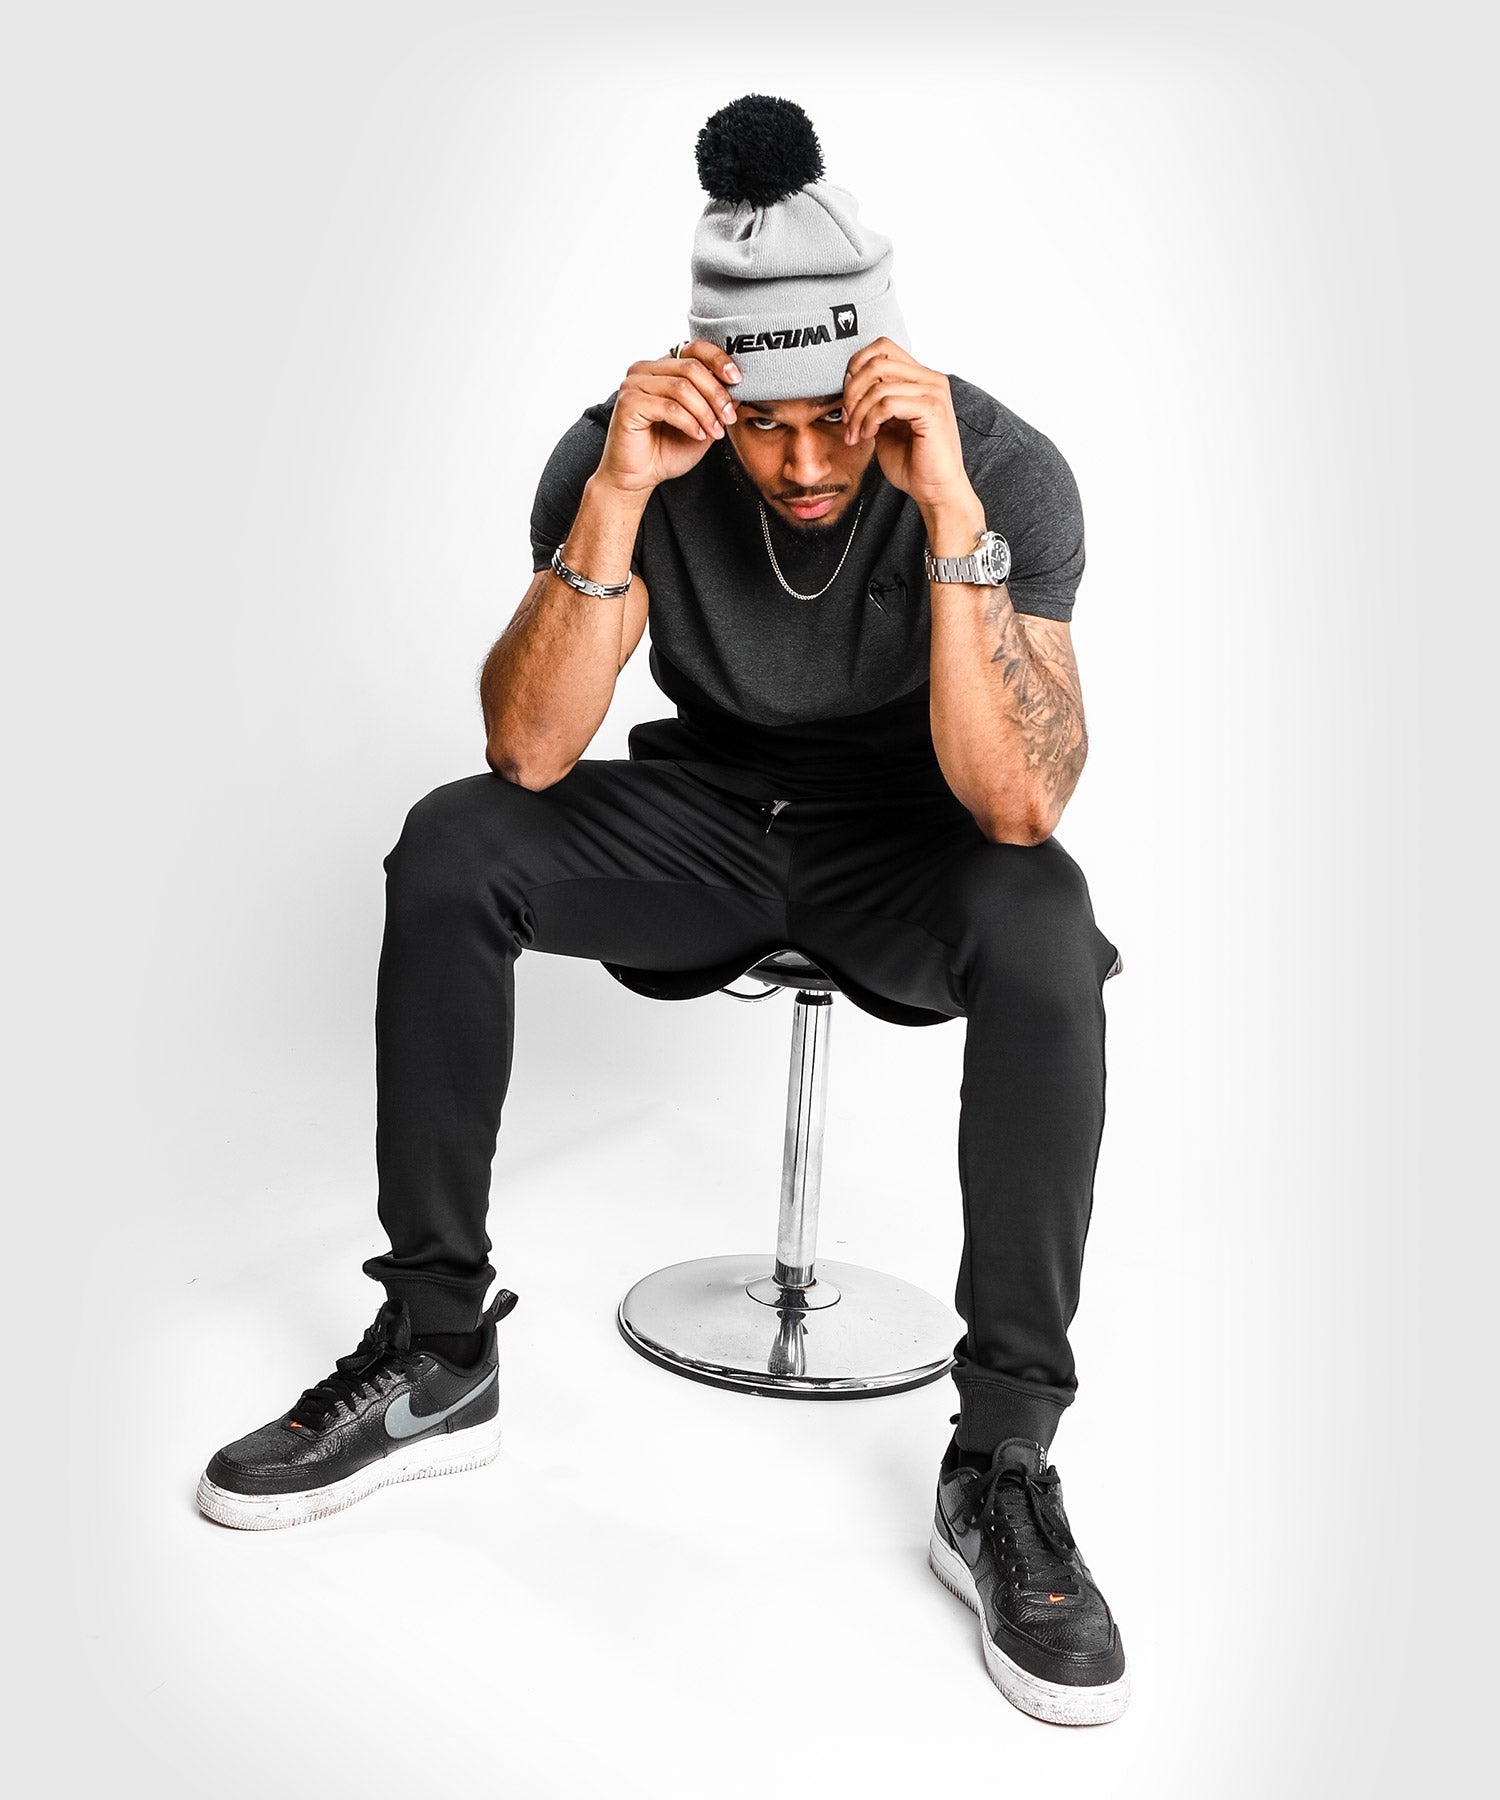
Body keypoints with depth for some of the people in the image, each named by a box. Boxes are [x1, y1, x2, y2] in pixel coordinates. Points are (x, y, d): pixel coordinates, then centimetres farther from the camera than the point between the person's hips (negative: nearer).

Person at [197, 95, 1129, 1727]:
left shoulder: (1005, 465, -20)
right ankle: (435, 1355, -8)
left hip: (908, 841, -1)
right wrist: (615, 502, -34)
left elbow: (1018, 804, -31)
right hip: (702, 814, 2)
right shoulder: (626, 454, -15)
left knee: (1043, 927, -35)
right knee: (449, 848, -22)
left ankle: (1000, 1466, -20)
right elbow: (529, 751, -23)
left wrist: (950, 514, -39)